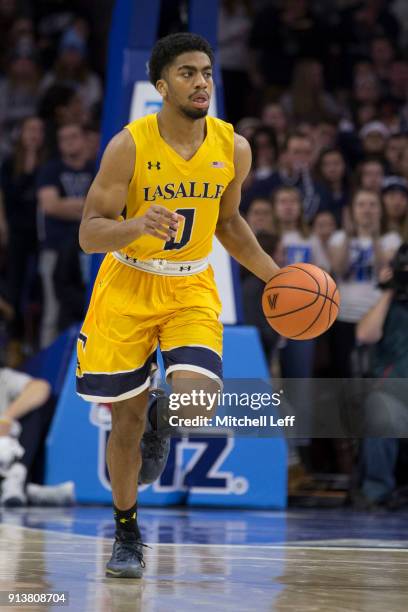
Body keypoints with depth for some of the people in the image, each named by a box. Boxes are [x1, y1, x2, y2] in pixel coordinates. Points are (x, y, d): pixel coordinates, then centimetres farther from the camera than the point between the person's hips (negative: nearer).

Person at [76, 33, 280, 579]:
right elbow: (89, 234, -17)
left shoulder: (233, 148, -7)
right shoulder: (130, 145, -18)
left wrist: (274, 276, 4)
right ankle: (127, 534, 25)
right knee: (126, 420, 4)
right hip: (127, 287, -2)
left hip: (192, 289, 2)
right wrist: (139, 225, -36)